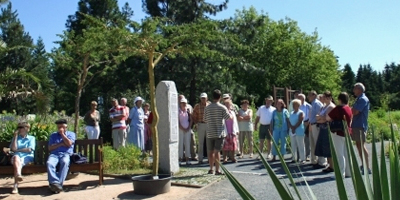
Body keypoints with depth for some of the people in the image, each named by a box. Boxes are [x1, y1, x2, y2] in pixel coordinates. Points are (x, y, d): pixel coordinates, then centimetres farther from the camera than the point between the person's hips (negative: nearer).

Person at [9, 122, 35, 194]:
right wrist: (15, 136, 4)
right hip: (17, 157, 2)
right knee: (16, 157, -37)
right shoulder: (15, 138, 23)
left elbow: (29, 150, 1)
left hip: (27, 157, -2)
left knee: (18, 163, -36)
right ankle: (18, 174, -64)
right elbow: (13, 149, 3)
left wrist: (18, 150, 2)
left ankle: (16, 185, -49)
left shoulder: (31, 138, 15)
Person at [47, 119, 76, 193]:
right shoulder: (53, 135, 24)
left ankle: (59, 184, -43)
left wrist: (62, 134, 3)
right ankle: (54, 183, -43)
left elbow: (69, 144, -2)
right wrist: (61, 144, 1)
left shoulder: (71, 134, 18)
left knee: (64, 162, -38)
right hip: (54, 154, 2)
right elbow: (50, 148, 12)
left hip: (66, 154, -2)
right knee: (49, 163, -34)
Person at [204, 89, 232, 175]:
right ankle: (217, 170, 0)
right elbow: (229, 117, 0)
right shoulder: (222, 107, -9)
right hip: (219, 133, -3)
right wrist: (232, 115, 22)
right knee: (217, 151, -2)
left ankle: (211, 169, 20)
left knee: (210, 152, 11)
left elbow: (205, 120, 7)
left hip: (210, 133, 3)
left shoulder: (207, 108, 0)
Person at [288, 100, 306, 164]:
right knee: (293, 146, 9)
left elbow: (300, 122, -14)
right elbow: (289, 121, 8)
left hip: (299, 131, -7)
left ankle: (302, 159, -4)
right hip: (292, 131, 7)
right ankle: (294, 158, 14)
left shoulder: (301, 113, -4)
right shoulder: (291, 113, 17)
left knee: (300, 146, -6)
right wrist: (292, 127, -8)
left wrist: (294, 128, -16)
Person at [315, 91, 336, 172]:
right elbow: (318, 117, 11)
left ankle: (332, 166, 4)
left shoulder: (331, 106, -11)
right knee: (325, 148, 10)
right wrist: (320, 117, -9)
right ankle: (329, 164, 18)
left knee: (328, 148, -4)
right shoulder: (324, 106, 16)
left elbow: (326, 119, -17)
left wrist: (319, 119, -2)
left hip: (328, 129, -9)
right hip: (323, 129, 9)